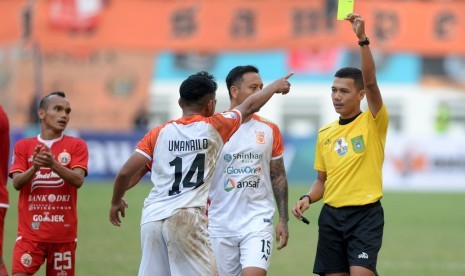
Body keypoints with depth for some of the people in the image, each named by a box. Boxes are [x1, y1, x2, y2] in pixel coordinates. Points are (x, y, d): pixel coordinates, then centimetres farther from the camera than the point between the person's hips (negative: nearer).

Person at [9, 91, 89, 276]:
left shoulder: (76, 146, 5)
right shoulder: (23, 146, 7)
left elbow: (78, 180, -11)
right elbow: (17, 183, -5)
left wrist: (53, 164, -28)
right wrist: (34, 167, -25)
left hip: (64, 234, 0)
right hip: (30, 231, 0)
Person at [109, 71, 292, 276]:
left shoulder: (158, 134, 10)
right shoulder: (213, 128, 3)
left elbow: (125, 173, 5)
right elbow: (250, 106, 19)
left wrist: (116, 202, 23)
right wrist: (275, 87, 36)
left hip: (151, 218, 5)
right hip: (187, 218, -5)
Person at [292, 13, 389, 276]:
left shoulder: (373, 123, -3)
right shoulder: (325, 133, 12)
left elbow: (370, 82, -19)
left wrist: (363, 39, -29)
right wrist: (307, 198, -1)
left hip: (365, 214, -5)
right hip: (331, 215, 5)